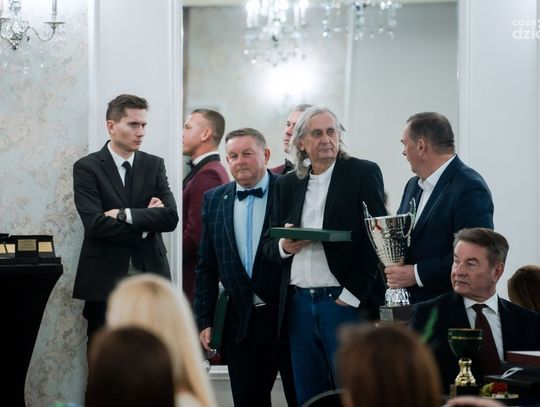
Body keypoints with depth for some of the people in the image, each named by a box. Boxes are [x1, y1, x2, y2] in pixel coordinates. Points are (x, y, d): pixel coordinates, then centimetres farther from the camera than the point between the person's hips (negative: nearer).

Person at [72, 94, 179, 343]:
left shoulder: (154, 165, 10)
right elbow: (95, 223, -14)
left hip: (150, 275, 3)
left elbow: (171, 217, -3)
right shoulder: (87, 168, -1)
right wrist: (146, 222, -7)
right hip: (105, 278, -3)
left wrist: (125, 214, -13)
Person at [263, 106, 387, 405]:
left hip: (345, 302, -4)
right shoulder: (287, 185, 14)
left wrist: (352, 293, -12)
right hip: (298, 304, 4)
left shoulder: (363, 173, 0)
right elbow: (269, 245, 15)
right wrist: (284, 246, -8)